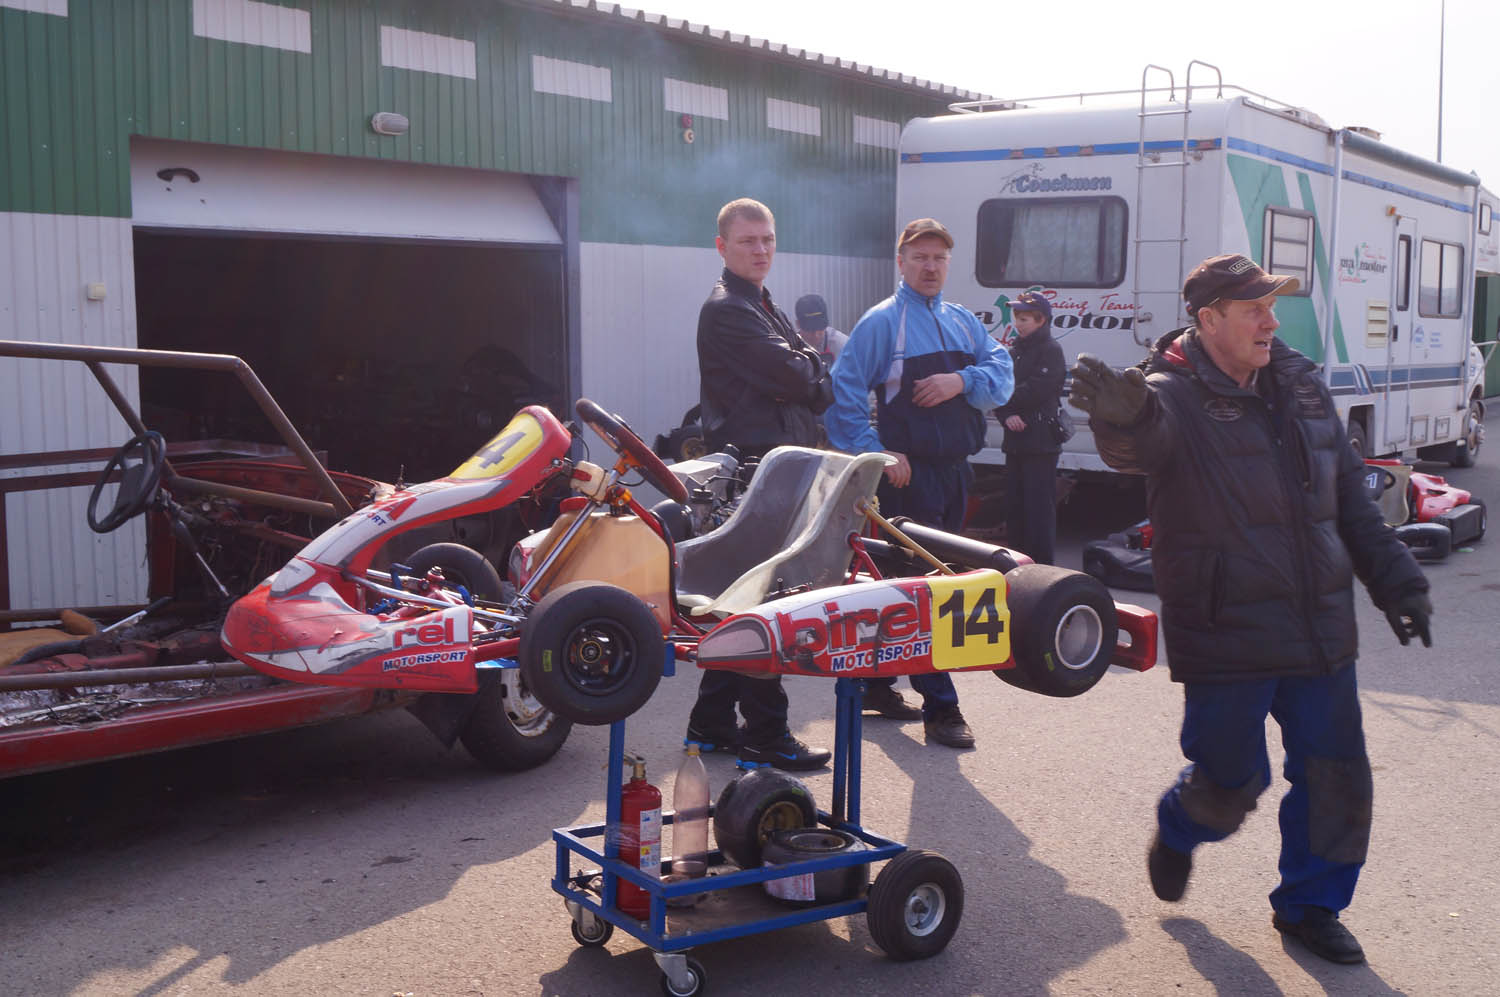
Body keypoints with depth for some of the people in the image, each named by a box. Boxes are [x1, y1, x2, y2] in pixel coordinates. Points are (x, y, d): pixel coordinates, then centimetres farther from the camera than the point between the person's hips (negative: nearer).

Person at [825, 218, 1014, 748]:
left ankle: (878, 683, 26)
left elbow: (1002, 376, 6)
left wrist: (962, 380, -13)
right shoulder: (882, 321, -3)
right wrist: (875, 451, -16)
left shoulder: (963, 321, 16)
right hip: (910, 470, -6)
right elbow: (845, 390, -10)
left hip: (956, 468, 7)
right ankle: (940, 706, -1)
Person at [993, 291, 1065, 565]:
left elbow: (1036, 390, -16)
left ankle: (1043, 564, -4)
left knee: (1039, 506, -7)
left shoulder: (1051, 351, -5)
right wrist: (1007, 415, -10)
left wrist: (1005, 401, -5)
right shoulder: (1014, 352, 16)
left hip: (1041, 442, -7)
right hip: (1015, 440, 7)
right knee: (1014, 505, 12)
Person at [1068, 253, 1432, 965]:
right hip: (1226, 635, -6)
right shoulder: (1174, 396, -12)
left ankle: (1309, 905, 32)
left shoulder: (1300, 385, 8)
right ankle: (1178, 831, 39)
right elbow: (1138, 443, -38)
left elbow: (1352, 500, 16)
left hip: (1320, 630, 6)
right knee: (1232, 782, 3)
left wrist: (1394, 580, 16)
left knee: (1337, 779, 10)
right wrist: (1119, 416, -62)